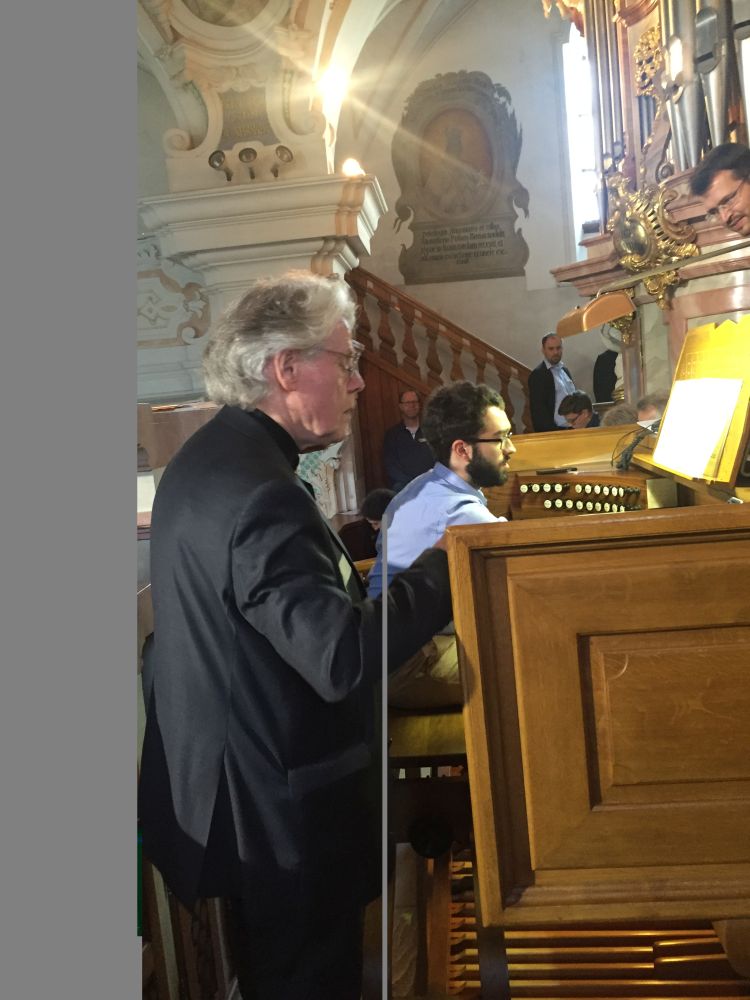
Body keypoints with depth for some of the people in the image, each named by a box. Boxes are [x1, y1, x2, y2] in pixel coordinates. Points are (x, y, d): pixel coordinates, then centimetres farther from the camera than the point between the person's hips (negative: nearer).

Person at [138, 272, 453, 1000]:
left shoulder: (206, 457, 4)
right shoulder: (258, 492, -28)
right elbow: (344, 661, -33)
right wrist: (446, 563, -23)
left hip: (226, 781, 10)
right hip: (280, 808, -9)